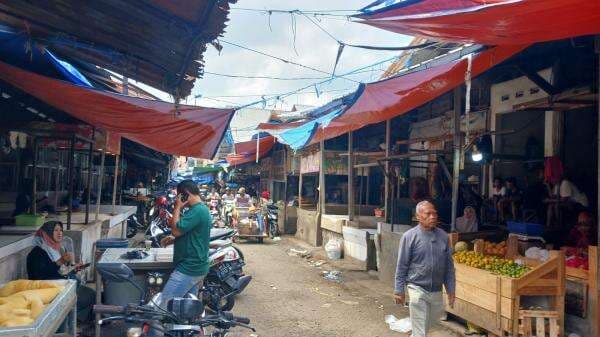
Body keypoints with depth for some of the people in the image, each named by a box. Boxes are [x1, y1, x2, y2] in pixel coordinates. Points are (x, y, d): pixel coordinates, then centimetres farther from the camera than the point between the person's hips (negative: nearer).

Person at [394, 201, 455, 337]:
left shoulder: (443, 236, 1)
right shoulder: (410, 236, -11)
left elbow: (449, 265, 7)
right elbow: (402, 266, -8)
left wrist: (451, 289, 6)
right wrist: (399, 290, -7)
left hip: (437, 290, 5)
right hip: (418, 289, -5)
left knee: (434, 318, 24)